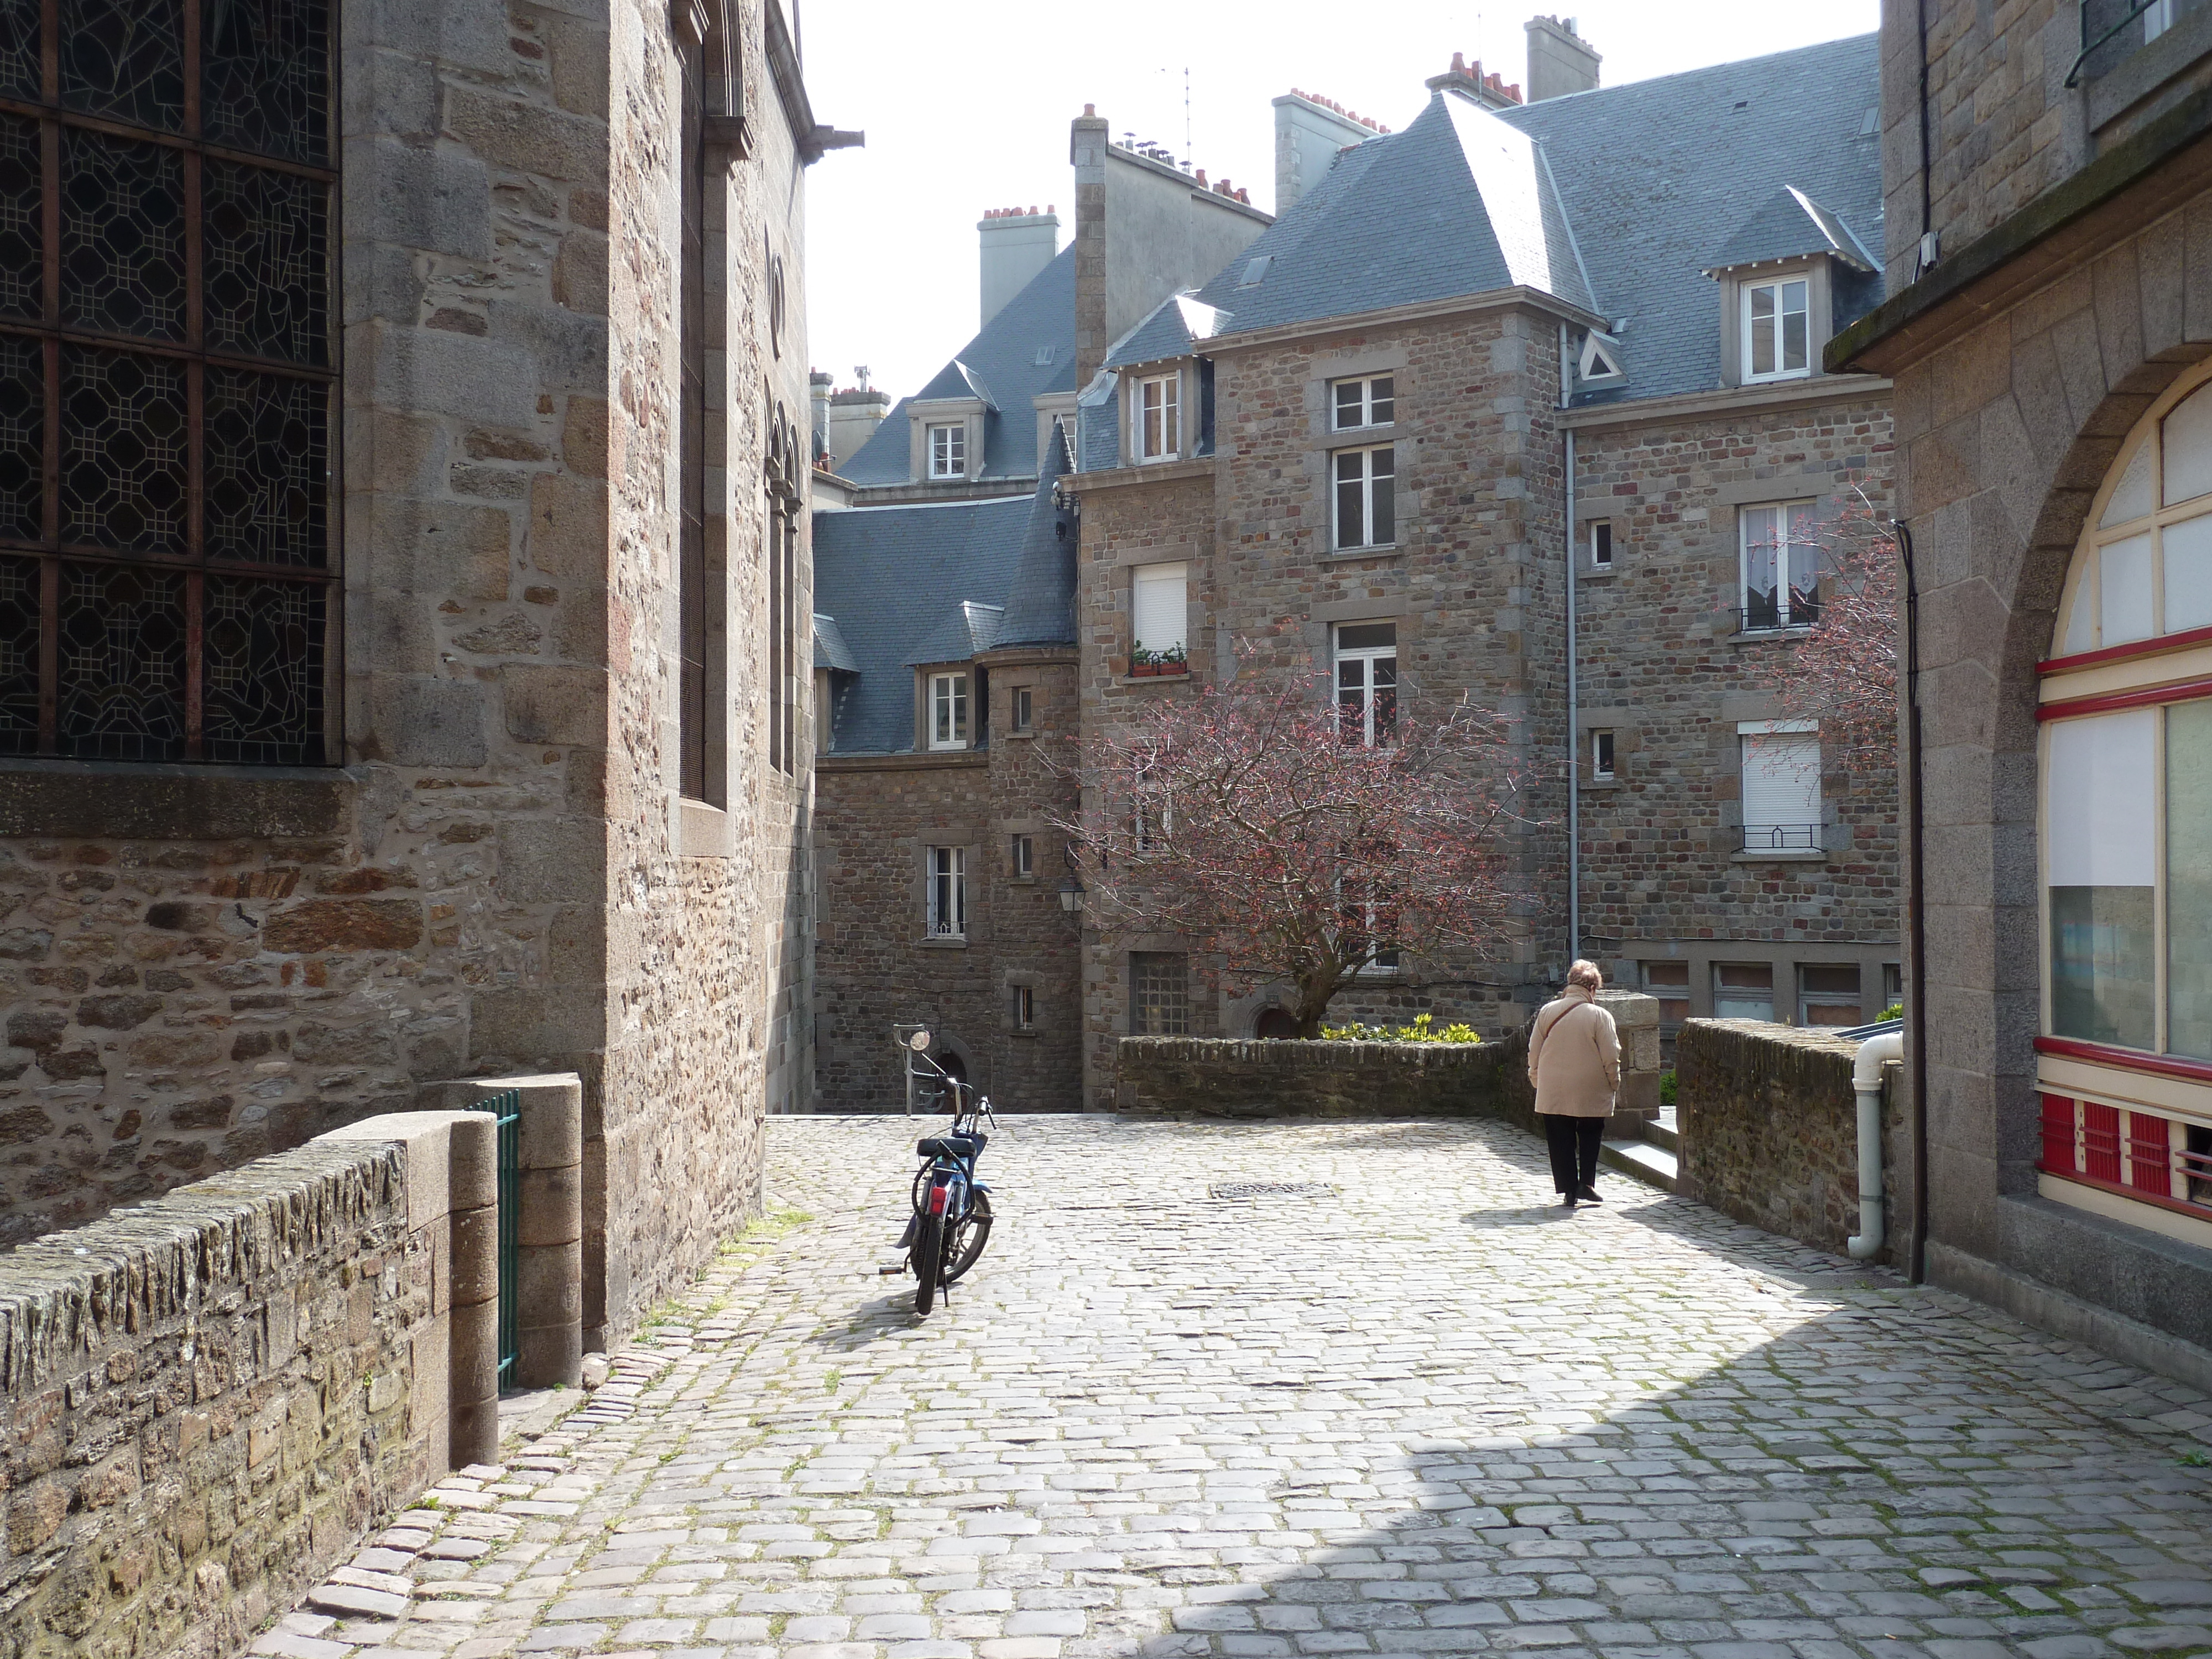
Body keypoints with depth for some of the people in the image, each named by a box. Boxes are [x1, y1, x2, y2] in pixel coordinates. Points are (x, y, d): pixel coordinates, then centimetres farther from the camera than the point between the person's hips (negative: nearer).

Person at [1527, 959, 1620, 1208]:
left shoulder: (1547, 1012, -1)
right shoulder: (1599, 1016, -11)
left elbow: (1534, 1054, 4)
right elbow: (1611, 1058, -8)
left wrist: (1537, 1081, 17)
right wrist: (1614, 1083, 7)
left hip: (1553, 1096, 2)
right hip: (1591, 1095, -2)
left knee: (1561, 1143, 9)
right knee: (1590, 1138, 17)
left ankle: (1568, 1190, 7)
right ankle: (1586, 1184, 8)